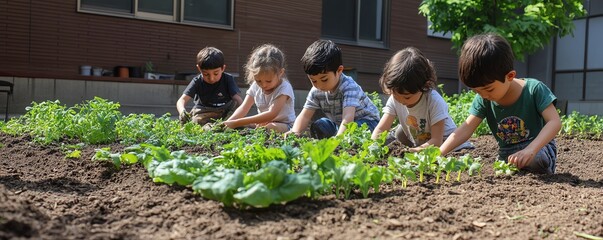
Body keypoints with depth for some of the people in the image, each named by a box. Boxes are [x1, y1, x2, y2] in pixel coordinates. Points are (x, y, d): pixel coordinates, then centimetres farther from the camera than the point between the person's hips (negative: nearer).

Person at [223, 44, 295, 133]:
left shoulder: (284, 88, -23)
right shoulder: (255, 86, -3)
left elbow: (271, 114, -33)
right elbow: (243, 108, -8)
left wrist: (237, 123, -40)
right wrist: (228, 122, -30)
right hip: (261, 123, 5)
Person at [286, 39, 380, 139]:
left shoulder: (349, 87, -33)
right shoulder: (316, 91, -13)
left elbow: (348, 117, -46)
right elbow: (305, 116, -14)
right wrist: (295, 132, -35)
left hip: (367, 122, -6)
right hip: (340, 124, 7)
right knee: (317, 127, -13)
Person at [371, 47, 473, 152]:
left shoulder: (434, 101, -31)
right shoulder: (394, 99, -17)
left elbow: (436, 141, -32)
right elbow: (380, 129, -18)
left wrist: (411, 152, -45)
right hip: (417, 144, 6)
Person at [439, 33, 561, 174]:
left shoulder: (533, 89, -19)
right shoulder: (483, 100, -8)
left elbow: (554, 122, -25)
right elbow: (466, 128, -13)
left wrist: (530, 150, -43)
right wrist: (438, 154, -28)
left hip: (539, 147, -3)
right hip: (507, 154, 3)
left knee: (533, 160, -36)